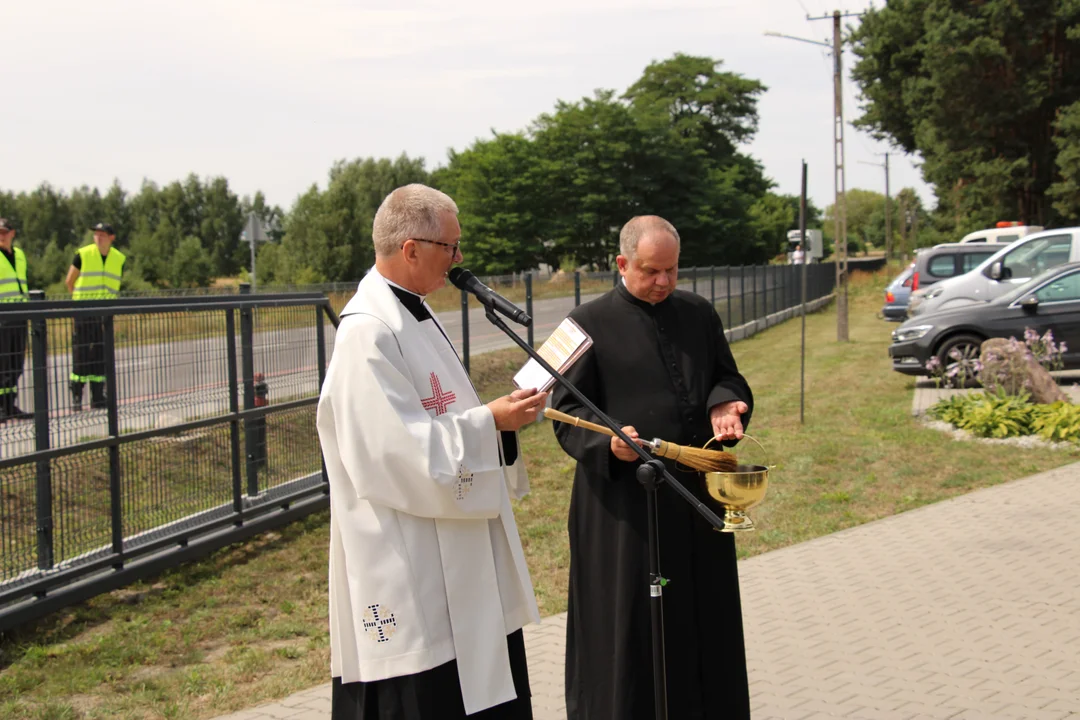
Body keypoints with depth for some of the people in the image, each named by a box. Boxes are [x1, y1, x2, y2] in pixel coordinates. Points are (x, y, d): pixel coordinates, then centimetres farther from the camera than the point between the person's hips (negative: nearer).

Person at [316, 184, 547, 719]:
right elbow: (399, 453, -23)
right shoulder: (368, 334, -19)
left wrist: (500, 414, 5)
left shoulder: (412, 316, 12)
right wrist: (490, 421, -17)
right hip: (407, 571, -10)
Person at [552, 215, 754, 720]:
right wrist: (608, 441, -24)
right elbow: (567, 410, -5)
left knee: (703, 614, 13)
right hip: (624, 498, -4)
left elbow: (727, 377, 14)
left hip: (698, 491, 5)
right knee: (627, 621, 2)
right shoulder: (590, 323, -5)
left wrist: (725, 404, -9)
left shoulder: (699, 314, 8)